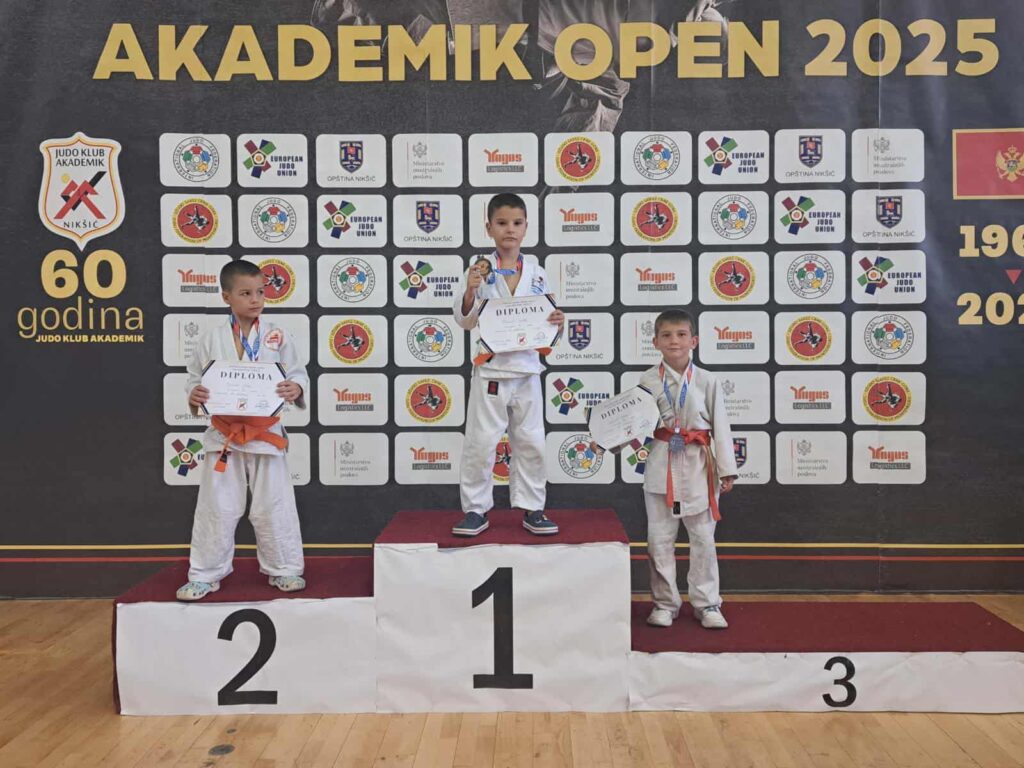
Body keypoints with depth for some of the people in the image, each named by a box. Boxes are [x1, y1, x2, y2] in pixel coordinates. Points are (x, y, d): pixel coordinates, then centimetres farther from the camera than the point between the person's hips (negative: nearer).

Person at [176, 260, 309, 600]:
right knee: (216, 508, 7)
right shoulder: (212, 338, -1)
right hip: (223, 436, 1)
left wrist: (295, 389, -22)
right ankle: (205, 575, 23)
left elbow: (299, 374, -1)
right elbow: (196, 376, 6)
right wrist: (194, 396, -15)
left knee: (274, 506, 7)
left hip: (266, 434, 0)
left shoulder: (278, 337, -3)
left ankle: (283, 569, 23)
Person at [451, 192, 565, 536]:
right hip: (490, 369, -3)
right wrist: (470, 291, -22)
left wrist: (556, 322, -10)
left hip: (526, 368, 3)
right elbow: (464, 320, -5)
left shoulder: (537, 274, 6)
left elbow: (544, 320, 12)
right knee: (480, 442, 1)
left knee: (531, 442, 9)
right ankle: (476, 510, 16)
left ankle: (532, 508, 22)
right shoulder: (480, 270, -3)